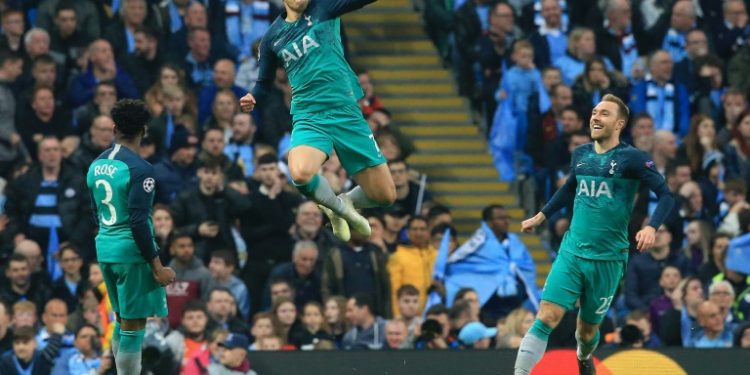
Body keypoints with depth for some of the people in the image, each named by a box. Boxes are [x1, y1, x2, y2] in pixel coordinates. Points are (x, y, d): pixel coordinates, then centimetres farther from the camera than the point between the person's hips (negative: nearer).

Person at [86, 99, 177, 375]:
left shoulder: (97, 165, 8)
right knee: (133, 326, -3)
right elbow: (139, 222, -20)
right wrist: (157, 266, -15)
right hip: (132, 251, -8)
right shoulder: (140, 169, -16)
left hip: (105, 249, 8)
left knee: (122, 320, 18)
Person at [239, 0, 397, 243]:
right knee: (301, 174, -33)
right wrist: (252, 98, -1)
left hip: (346, 113, 0)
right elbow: (264, 83, 20)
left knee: (385, 196, 0)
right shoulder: (272, 37, 9)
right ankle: (338, 207, 1)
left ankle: (347, 203, 35)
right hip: (309, 118, 0)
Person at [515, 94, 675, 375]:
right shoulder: (581, 155, 8)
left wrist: (651, 228, -27)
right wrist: (540, 217, 28)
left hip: (608, 259, -3)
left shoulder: (631, 158, -8)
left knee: (588, 330, 10)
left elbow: (666, 195, -11)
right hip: (571, 252, 3)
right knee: (546, 317, -14)